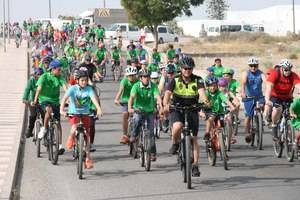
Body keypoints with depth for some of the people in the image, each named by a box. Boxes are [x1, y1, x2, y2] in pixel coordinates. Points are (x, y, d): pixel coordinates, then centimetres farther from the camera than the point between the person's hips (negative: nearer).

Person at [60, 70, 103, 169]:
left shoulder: (89, 89, -5)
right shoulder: (73, 88, -8)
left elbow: (94, 98, -21)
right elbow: (65, 98, -19)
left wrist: (99, 109, -38)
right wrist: (62, 110, -35)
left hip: (85, 114, 2)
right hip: (73, 114, -2)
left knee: (87, 135, 0)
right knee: (74, 128, -30)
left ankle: (88, 158, 9)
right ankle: (71, 139, 6)